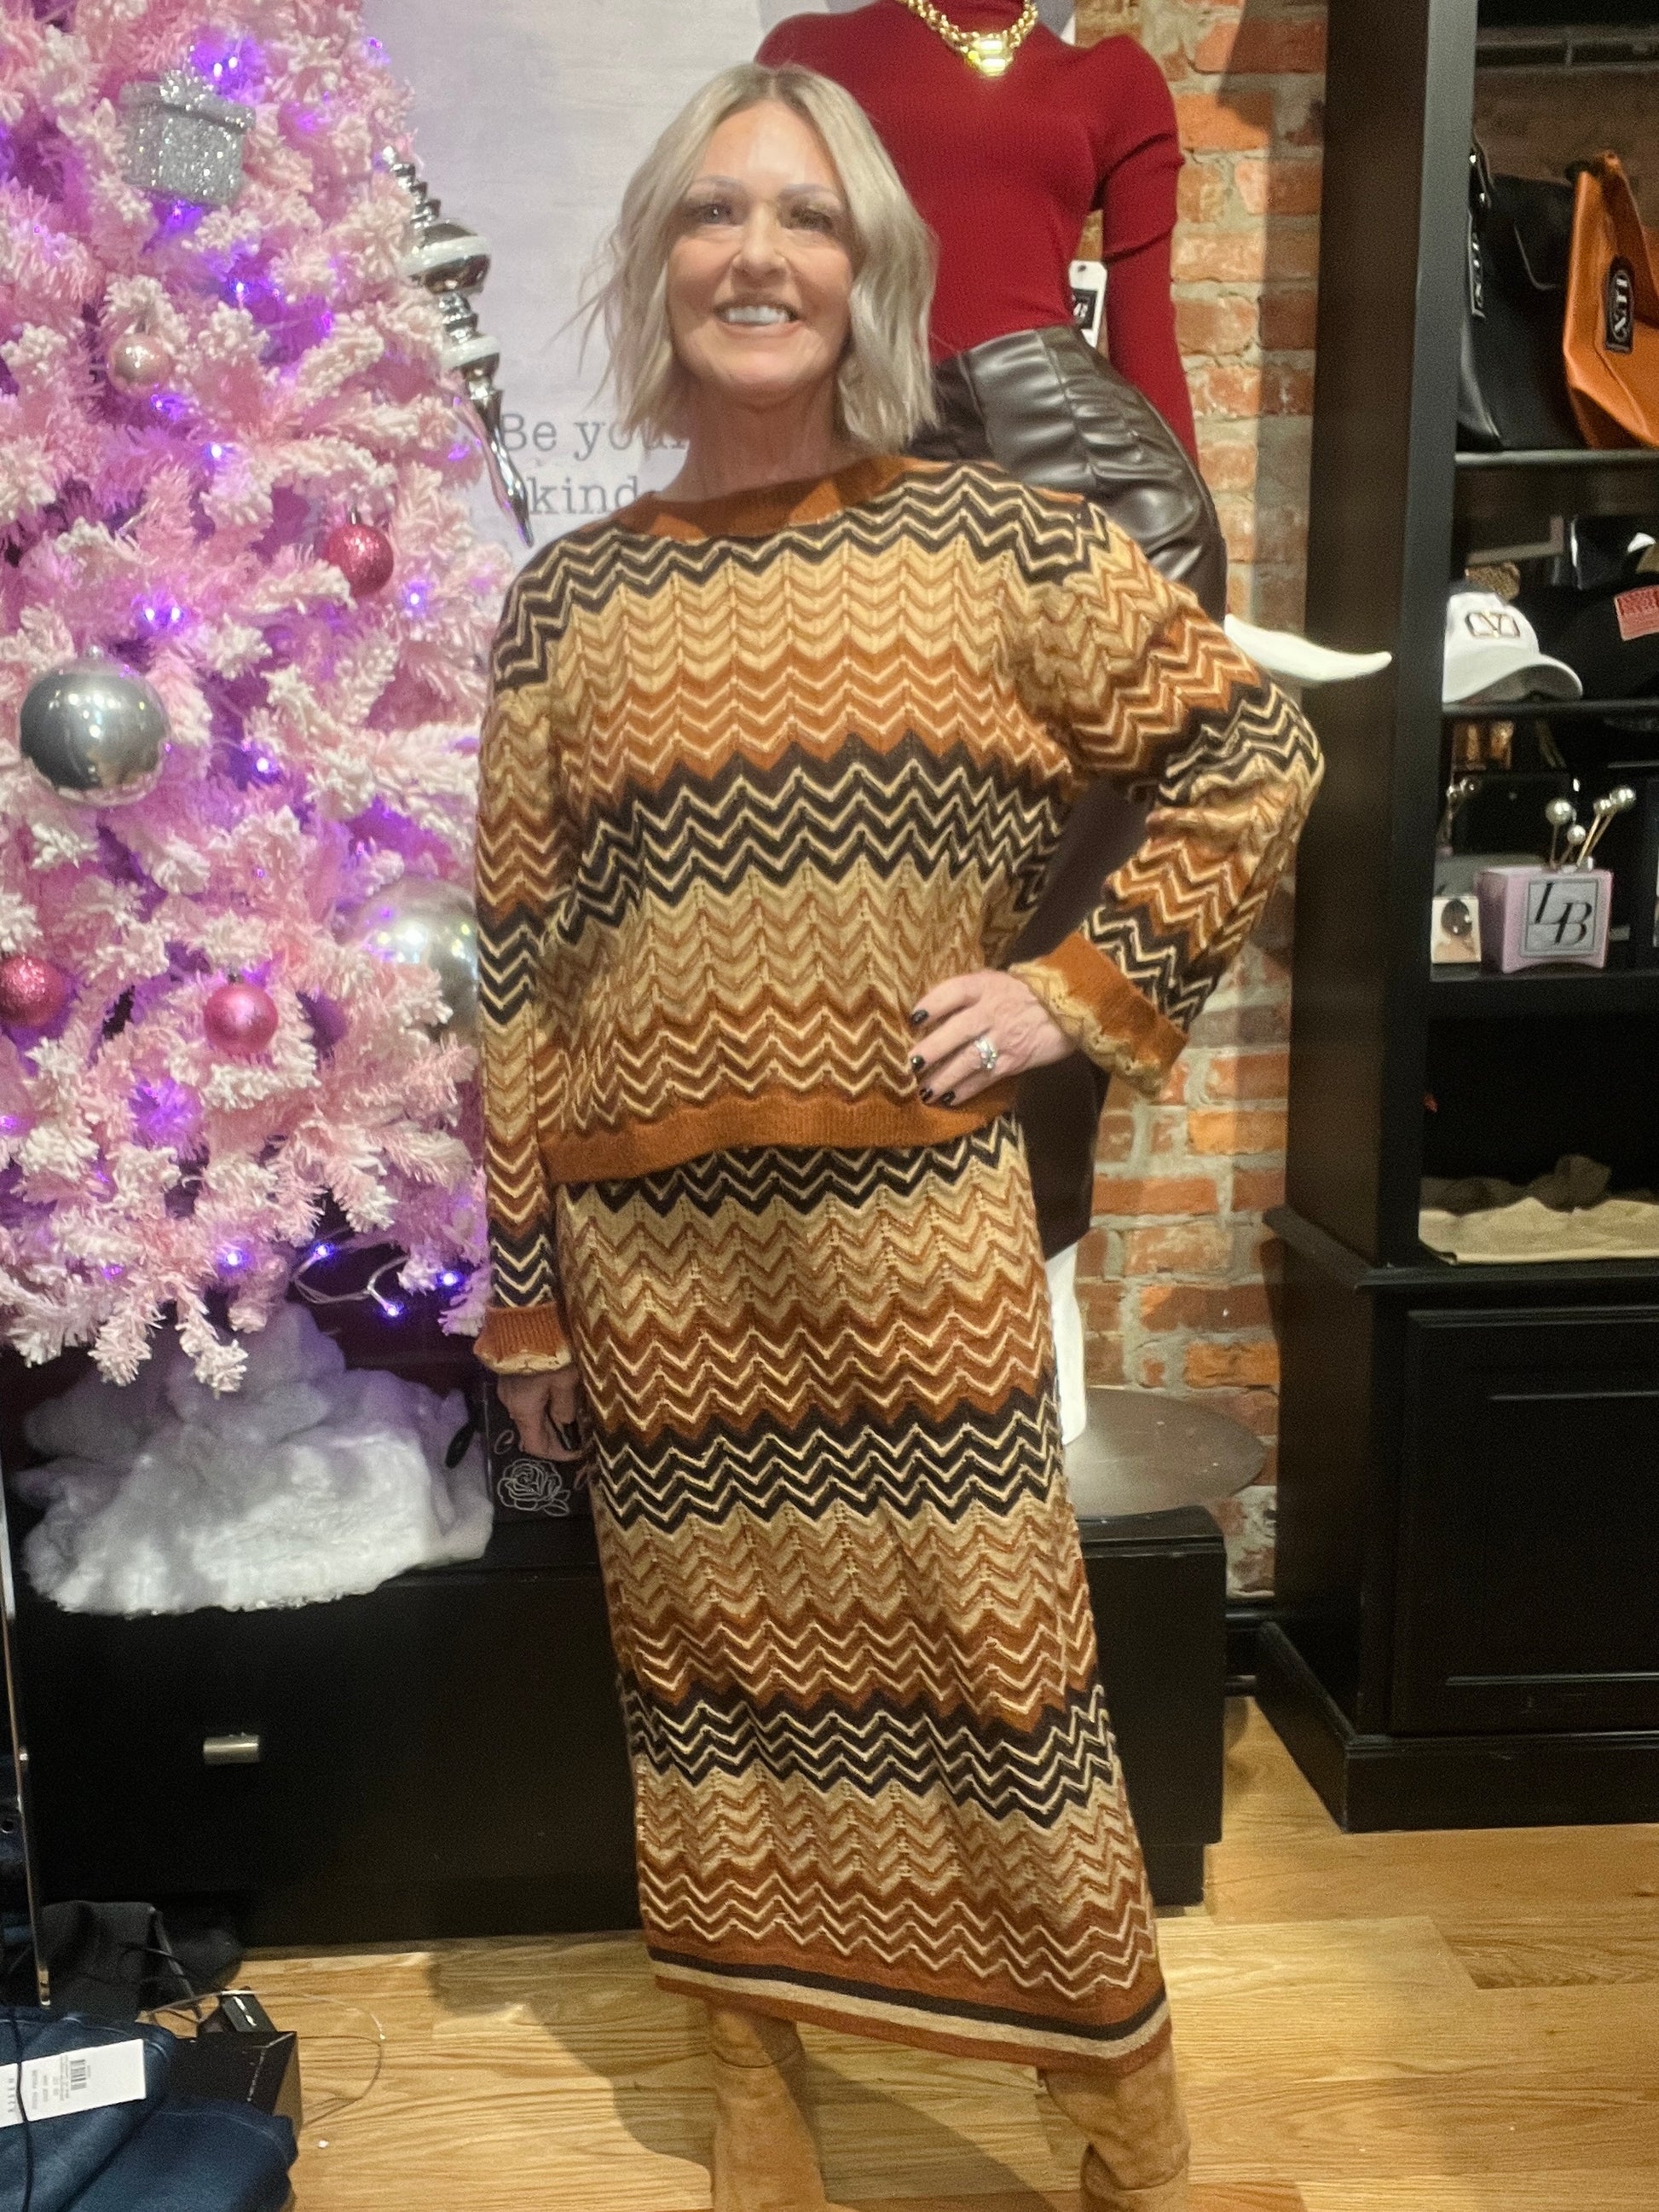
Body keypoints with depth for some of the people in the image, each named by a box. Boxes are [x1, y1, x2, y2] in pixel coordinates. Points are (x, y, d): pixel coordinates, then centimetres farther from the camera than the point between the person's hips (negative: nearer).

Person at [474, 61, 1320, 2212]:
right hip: (660, 1253, 2)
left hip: (921, 1228, -1)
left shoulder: (991, 540, 2)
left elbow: (1255, 752, 6)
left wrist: (1091, 986, -4)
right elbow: (517, 966, 5)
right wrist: (523, 1290, 5)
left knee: (997, 1637, 5)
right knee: (712, 1646, 12)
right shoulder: (561, 603, 6)